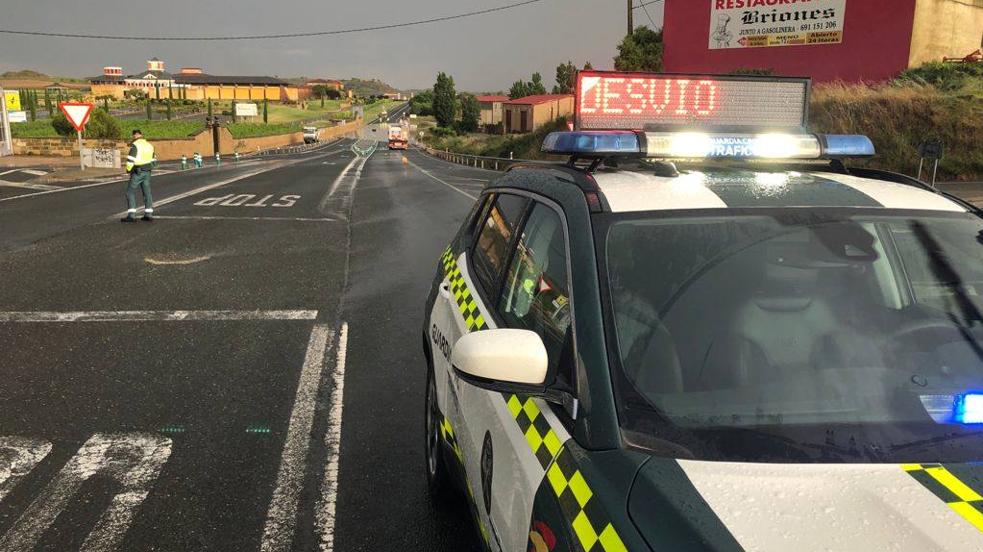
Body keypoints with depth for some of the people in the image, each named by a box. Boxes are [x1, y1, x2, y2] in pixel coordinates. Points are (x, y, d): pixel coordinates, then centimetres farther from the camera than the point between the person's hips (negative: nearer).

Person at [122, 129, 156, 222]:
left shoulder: (135, 145, -12)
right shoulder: (149, 145, 11)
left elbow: (130, 159, -20)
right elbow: (154, 159, 18)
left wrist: (128, 169, -6)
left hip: (137, 172, -7)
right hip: (147, 172, 7)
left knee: (130, 192, -1)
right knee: (147, 193, 11)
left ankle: (130, 215, -7)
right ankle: (149, 214, 10)